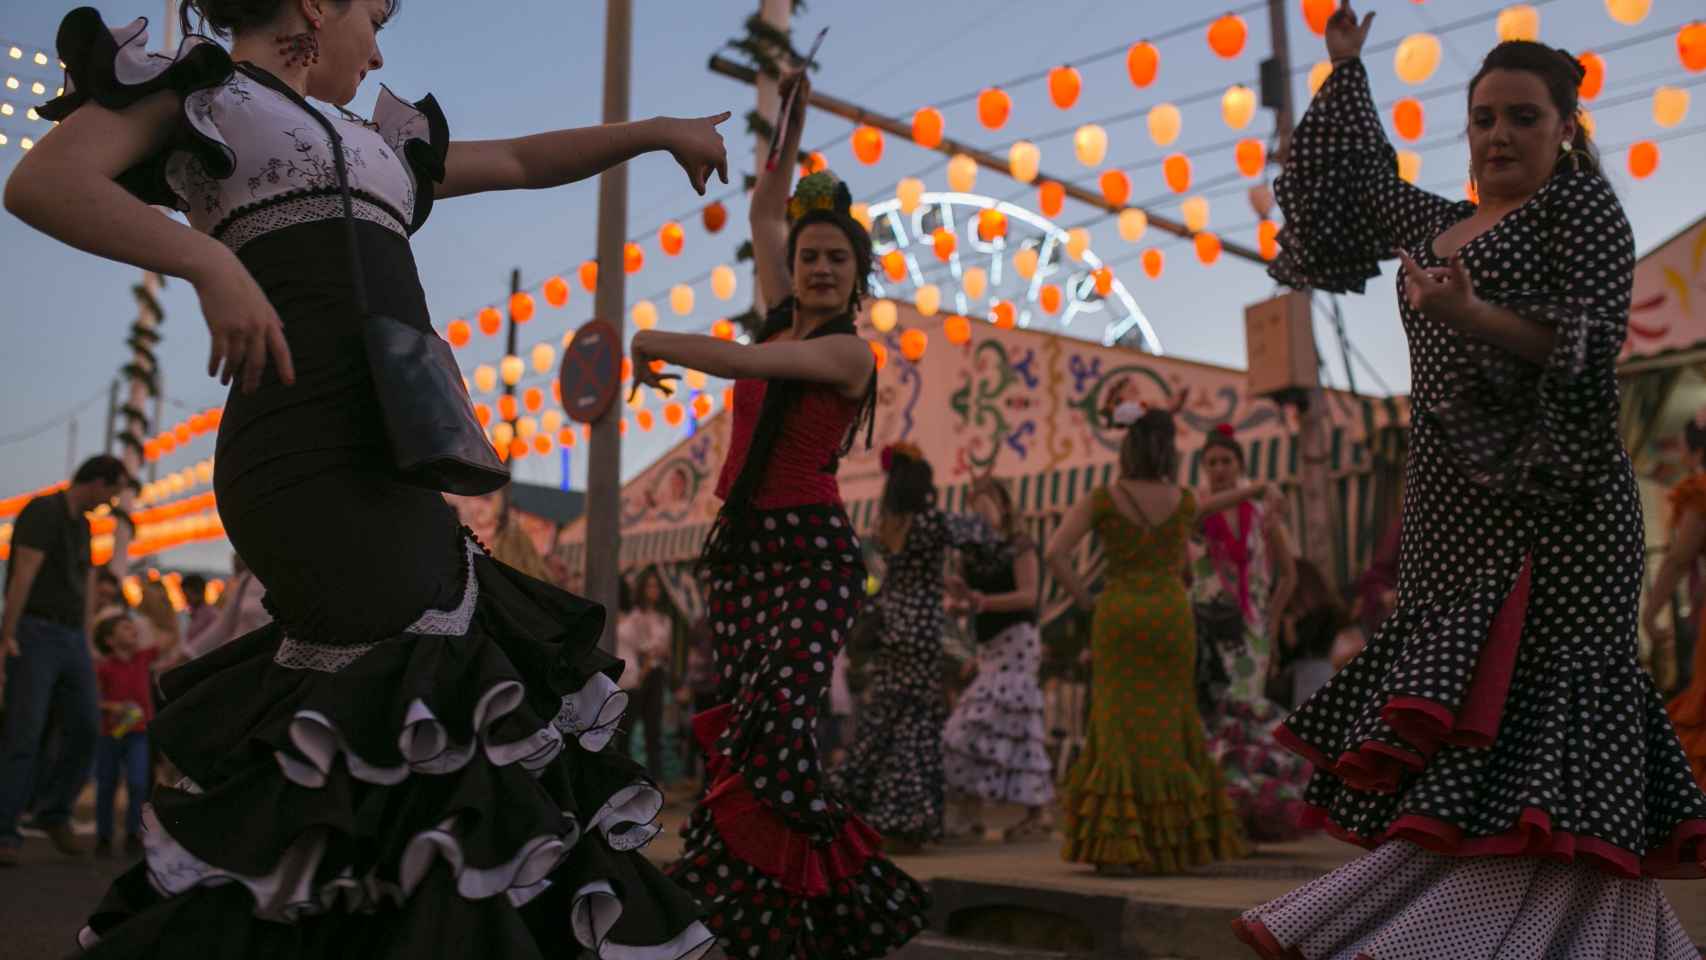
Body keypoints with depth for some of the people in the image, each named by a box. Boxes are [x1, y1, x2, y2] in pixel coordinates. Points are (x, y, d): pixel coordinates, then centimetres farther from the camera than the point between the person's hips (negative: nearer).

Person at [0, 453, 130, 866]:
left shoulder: (82, 523, 17)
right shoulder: (43, 511, -11)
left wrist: (87, 642, 16)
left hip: (71, 640, 8)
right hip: (34, 635, -8)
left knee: (84, 731, 2)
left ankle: (53, 812, 19)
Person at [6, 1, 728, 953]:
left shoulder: (368, 139, 30)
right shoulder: (188, 82, 10)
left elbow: (521, 161, 36)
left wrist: (658, 129, 31)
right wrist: (212, 263, -19)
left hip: (390, 467, 8)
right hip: (314, 457, -8)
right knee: (389, 732, -14)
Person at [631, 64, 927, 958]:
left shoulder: (849, 351, -4)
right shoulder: (780, 321, 15)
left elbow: (743, 362, -18)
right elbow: (764, 212, 26)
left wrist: (652, 340, -7)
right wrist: (791, 119, 25)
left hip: (808, 552, -7)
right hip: (740, 547, 7)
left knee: (774, 730, -20)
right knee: (743, 732, 2)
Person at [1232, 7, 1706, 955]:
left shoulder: (1582, 205, 0)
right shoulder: (1442, 224, 20)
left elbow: (1587, 350, -12)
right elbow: (1358, 178, 37)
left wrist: (1471, 316, -28)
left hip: (1551, 511, -7)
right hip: (1455, 510, 7)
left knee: (1537, 724, -11)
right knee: (1457, 724, 2)